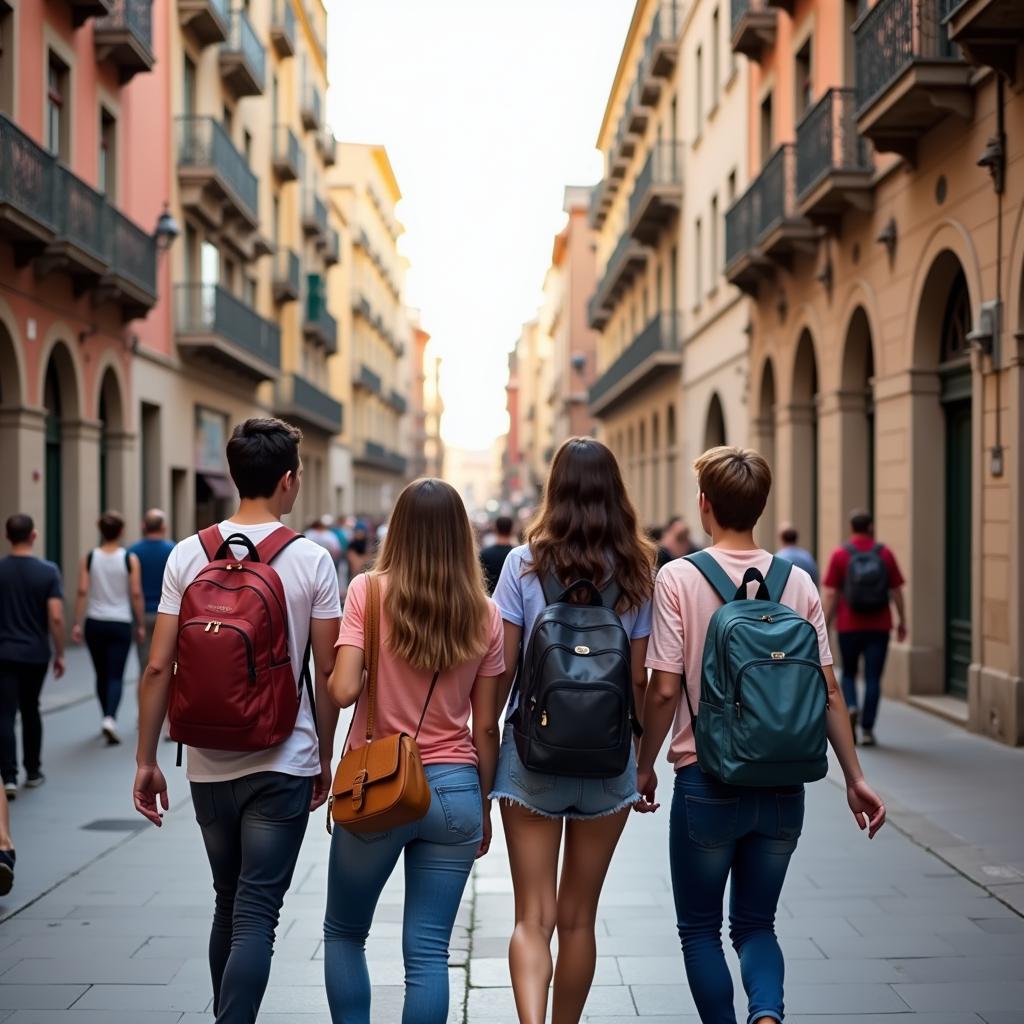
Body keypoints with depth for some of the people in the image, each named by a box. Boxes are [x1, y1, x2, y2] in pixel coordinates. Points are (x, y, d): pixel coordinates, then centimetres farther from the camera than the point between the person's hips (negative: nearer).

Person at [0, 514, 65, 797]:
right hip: (36, 653, 1)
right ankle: (33, 772, 26)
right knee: (30, 711, 17)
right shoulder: (48, 571, -7)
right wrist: (60, 653, -2)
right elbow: (56, 617, -12)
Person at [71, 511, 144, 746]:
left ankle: (107, 720, 28)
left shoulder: (89, 558, 0)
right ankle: (110, 719, -23)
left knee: (102, 675, 16)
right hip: (120, 624, -2)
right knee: (116, 676, -2)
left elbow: (82, 592, -6)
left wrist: (77, 623, -3)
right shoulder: (130, 559, -4)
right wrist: (141, 625, 2)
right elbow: (136, 594, -6)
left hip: (95, 623, 2)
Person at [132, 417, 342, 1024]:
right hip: (281, 764, -3)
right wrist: (325, 757, 8)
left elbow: (159, 668, -4)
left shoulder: (188, 555, -2)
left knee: (229, 907, 20)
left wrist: (147, 760, 4)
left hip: (209, 764, 4)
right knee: (257, 916, -1)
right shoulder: (311, 561, -7)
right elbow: (327, 672, -4)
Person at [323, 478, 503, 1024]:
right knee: (428, 952, 6)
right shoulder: (484, 613, 1)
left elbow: (343, 690, -15)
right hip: (454, 790, 2)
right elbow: (485, 726, 4)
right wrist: (484, 804, 15)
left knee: (344, 933, 19)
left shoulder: (369, 591, -7)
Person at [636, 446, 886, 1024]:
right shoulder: (798, 582, 1)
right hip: (783, 786, 3)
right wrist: (855, 777, 8)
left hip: (707, 781, -3)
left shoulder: (678, 578, -9)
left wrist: (645, 766, 3)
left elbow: (665, 690, -11)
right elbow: (828, 690, 1)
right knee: (756, 924, 16)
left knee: (700, 928, 15)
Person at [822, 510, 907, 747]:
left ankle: (851, 707, -9)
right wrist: (902, 621, 12)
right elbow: (896, 591, 2)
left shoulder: (840, 554, -3)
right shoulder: (885, 553, 1)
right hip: (878, 627, 0)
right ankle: (867, 729, 1)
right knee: (873, 678, 4)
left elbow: (831, 594, -5)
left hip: (849, 626, 0)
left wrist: (826, 625, 1)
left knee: (848, 673, 16)